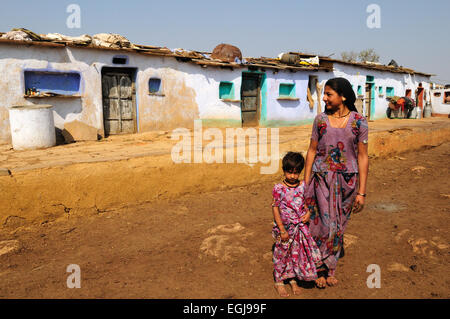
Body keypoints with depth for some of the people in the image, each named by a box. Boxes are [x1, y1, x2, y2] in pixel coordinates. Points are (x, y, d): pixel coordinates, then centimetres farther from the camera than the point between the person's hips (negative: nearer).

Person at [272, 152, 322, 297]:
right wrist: (282, 230, -14)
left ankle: (293, 279, 34)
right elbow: (275, 208, -12)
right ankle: (279, 281, 27)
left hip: (300, 227, 4)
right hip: (285, 227, -4)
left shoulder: (303, 186, -2)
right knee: (282, 253, 9)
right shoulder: (279, 188, -14)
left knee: (297, 253, 15)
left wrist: (308, 213, -8)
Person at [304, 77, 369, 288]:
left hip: (347, 180, 0)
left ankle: (330, 269, 30)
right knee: (325, 223, 1)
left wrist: (361, 192, -5)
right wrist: (306, 183, 3)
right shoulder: (320, 119, -1)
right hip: (322, 178, 0)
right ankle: (321, 270, 21)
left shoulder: (359, 122, -5)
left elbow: (363, 157, -3)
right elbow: (312, 151, 4)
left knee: (339, 225, 11)